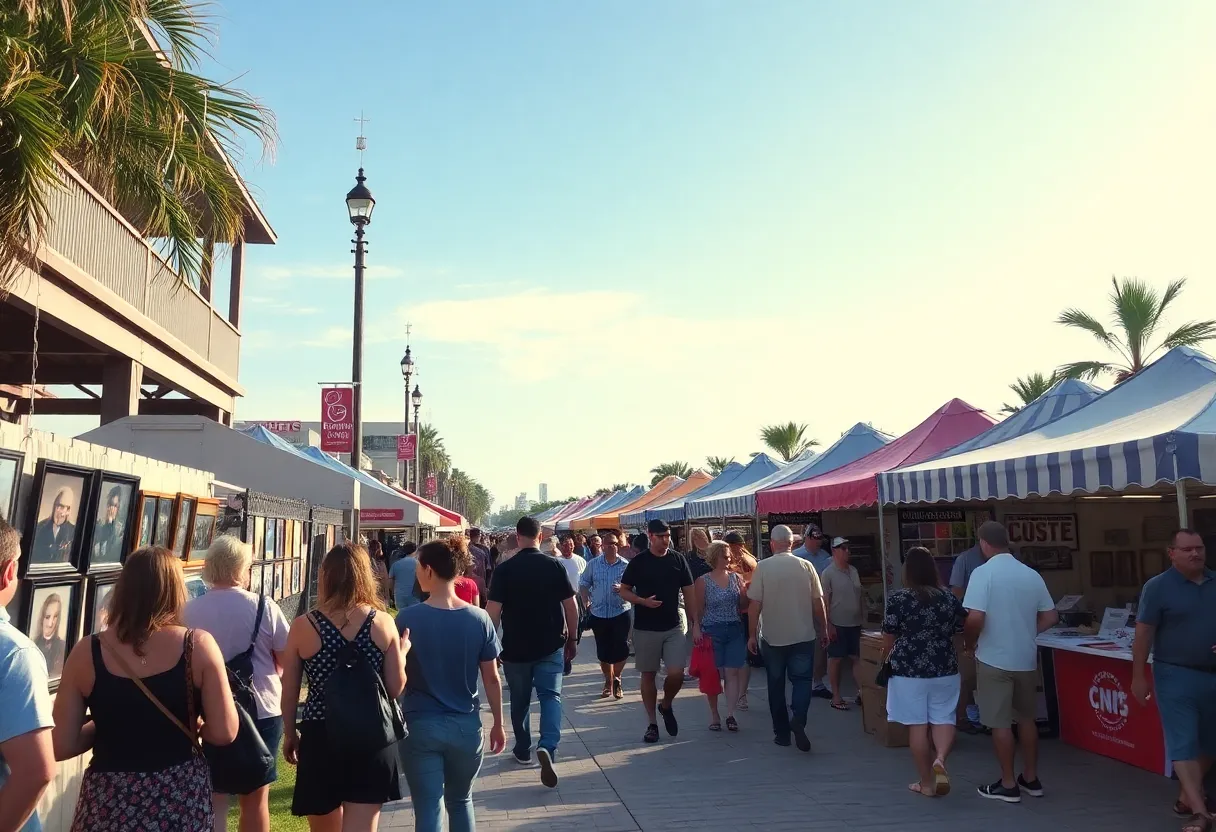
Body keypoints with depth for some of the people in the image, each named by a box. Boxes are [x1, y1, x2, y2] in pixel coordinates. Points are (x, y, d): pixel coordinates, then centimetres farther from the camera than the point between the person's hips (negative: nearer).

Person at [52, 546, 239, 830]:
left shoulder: (86, 652, -7)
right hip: (182, 797, 0)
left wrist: (106, 727, 12)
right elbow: (224, 732, -12)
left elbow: (61, 746, -5)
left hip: (109, 801, 1)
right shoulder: (198, 645, -12)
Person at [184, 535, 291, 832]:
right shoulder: (263, 607, -13)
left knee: (213, 799, 12)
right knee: (255, 798, 13)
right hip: (262, 711, -1)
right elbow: (288, 658, -6)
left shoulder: (189, 610, -7)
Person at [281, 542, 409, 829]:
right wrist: (403, 651, 14)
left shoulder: (303, 626, -7)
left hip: (319, 737, 1)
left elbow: (289, 692, 1)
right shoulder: (383, 623, -6)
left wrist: (289, 733, 17)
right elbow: (396, 688, -3)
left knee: (325, 827, 22)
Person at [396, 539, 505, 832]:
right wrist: (498, 724, 10)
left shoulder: (408, 618, -12)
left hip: (420, 726, -2)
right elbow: (492, 678, -1)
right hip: (466, 726, 3)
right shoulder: (479, 619, -6)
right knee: (461, 801, 22)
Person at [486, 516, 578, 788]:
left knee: (520, 701, 16)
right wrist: (571, 639, 10)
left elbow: (493, 611, -10)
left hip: (515, 648, 0)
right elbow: (571, 606, -2)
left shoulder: (504, 569, -7)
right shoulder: (555, 565, -4)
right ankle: (548, 746, -20)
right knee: (551, 695, 2)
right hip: (551, 646, 0)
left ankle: (523, 751, 30)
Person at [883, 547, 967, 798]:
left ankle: (926, 783, 11)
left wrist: (888, 660, 14)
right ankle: (940, 759, -14)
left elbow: (889, 639, -6)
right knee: (943, 719, 12)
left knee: (917, 724, 5)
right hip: (945, 669, 3)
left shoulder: (898, 598, -10)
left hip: (908, 669, -3)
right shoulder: (949, 598, 3)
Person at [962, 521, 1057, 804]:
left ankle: (1008, 785, 11)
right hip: (1026, 658, 6)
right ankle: (1031, 779, 28)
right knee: (1026, 718, 19)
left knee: (1000, 722, 4)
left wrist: (969, 642, -4)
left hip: (995, 659, -6)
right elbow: (1051, 617, 7)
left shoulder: (983, 573, -15)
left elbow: (975, 619, -22)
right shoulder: (1032, 574, 2)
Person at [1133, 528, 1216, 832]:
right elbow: (1143, 634, -7)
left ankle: (1188, 796, 29)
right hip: (1176, 676, -5)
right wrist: (1138, 677, -10)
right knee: (1183, 742, -6)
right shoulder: (1158, 587, -8)